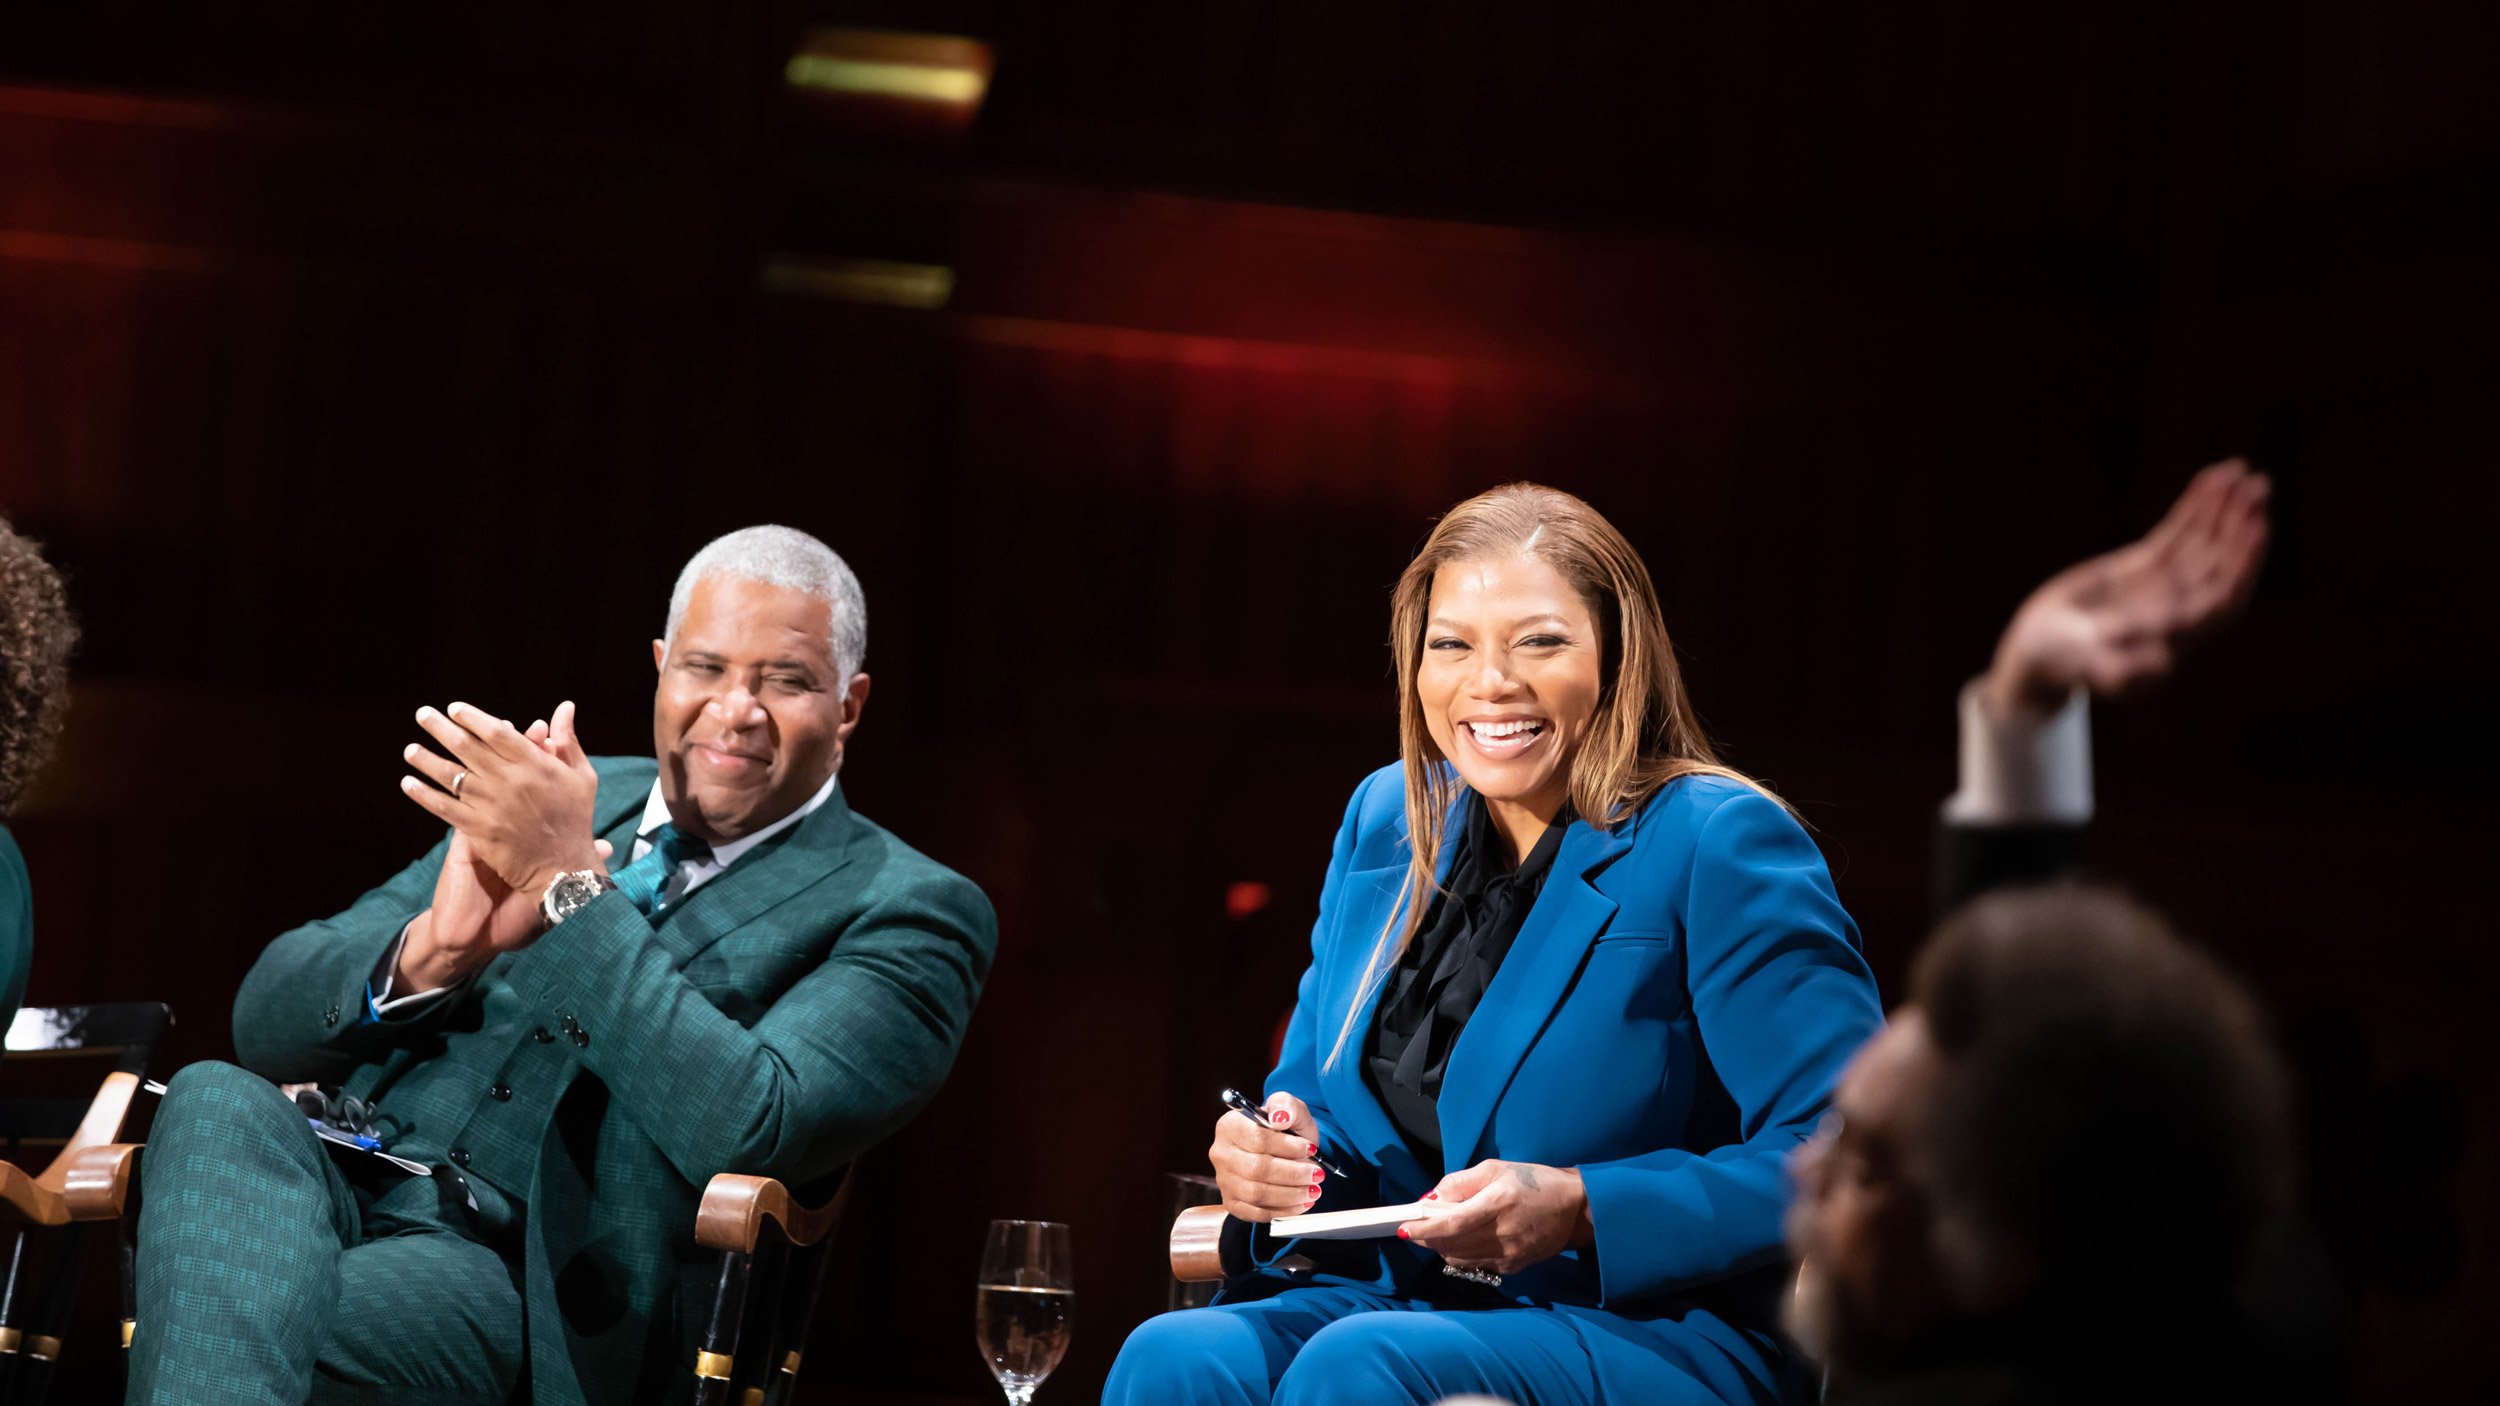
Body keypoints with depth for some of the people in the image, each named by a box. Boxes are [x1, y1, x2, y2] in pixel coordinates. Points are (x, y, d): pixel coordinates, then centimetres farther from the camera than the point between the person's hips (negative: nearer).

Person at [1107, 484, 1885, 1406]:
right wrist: (1272, 1154, -5)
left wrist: (1579, 1210, -23)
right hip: (1397, 1298, 5)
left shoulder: (1717, 846, -9)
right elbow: (1316, 1095, 20)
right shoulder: (1385, 819, 11)